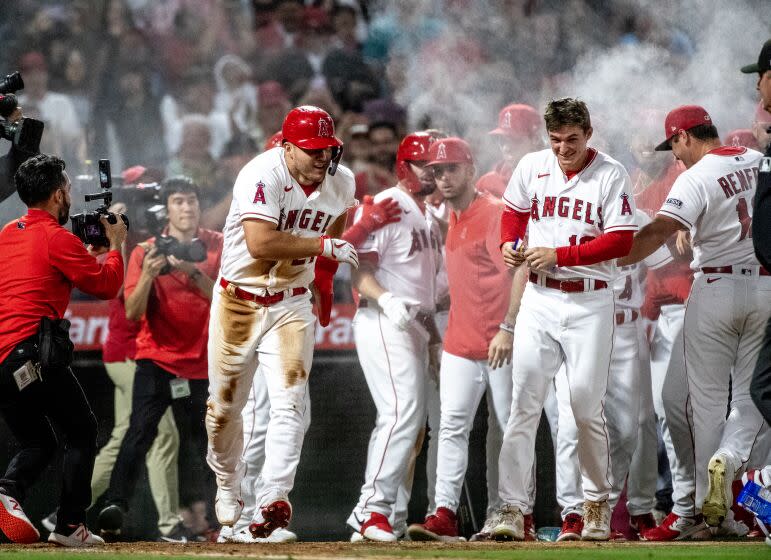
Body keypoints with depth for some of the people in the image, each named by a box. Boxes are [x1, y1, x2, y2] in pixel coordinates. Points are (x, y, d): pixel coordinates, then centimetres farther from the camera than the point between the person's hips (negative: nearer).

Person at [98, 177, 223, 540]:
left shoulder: (217, 246, 3)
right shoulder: (146, 252, 2)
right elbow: (132, 312, -6)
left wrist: (193, 273, -21)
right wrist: (148, 274, -22)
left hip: (200, 363, 2)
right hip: (156, 359, -2)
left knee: (196, 442, 6)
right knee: (141, 429, -20)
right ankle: (115, 506, -30)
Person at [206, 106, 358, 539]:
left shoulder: (341, 182, -3)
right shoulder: (263, 176, -22)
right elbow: (259, 243, -34)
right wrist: (323, 246, -30)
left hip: (291, 306, 3)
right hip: (239, 303, -3)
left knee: (290, 402, -15)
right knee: (225, 406, 8)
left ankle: (272, 500, -22)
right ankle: (228, 487, 34)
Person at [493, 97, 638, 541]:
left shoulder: (611, 176, -7)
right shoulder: (532, 167, 5)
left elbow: (621, 241, -13)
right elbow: (514, 212, 22)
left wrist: (559, 255, -19)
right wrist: (510, 244, 1)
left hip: (590, 301, -3)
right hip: (540, 299, 3)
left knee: (588, 406, -2)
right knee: (524, 402, -6)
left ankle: (597, 502, 16)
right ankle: (513, 509, -9)